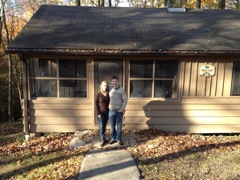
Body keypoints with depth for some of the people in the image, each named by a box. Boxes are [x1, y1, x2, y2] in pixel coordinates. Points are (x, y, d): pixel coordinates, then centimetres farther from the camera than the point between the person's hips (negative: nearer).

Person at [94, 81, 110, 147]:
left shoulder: (108, 94, 0)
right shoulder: (98, 94, -9)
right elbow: (96, 104, -8)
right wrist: (98, 113, -12)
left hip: (107, 112, 3)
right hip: (101, 112, -3)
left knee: (104, 126, 10)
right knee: (101, 126, 0)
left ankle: (102, 138, 21)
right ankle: (102, 140, 9)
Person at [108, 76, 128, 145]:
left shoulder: (122, 90, -6)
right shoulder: (109, 89, 1)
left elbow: (125, 100, -5)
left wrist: (122, 109, -10)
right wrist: (108, 106, 1)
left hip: (119, 111, -2)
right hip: (111, 110, 2)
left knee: (119, 126, 5)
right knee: (112, 126, 10)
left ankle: (119, 139, 19)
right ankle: (113, 138, 24)